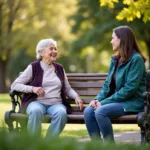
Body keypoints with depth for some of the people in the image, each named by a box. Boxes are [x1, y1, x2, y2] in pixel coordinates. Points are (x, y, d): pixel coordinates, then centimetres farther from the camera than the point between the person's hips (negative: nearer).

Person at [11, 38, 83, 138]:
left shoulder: (59, 68, 18)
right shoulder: (33, 67, 5)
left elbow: (67, 89, 22)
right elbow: (15, 85, 0)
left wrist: (76, 97, 1)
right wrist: (32, 88, -16)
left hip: (56, 103, 3)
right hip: (37, 102, -3)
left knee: (61, 113, -34)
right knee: (36, 111, -40)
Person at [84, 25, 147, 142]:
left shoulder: (136, 59, -12)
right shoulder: (115, 59, 14)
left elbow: (129, 88, -19)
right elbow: (108, 84, 16)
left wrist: (104, 102, -19)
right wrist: (98, 99, -5)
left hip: (132, 102, -8)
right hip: (116, 101, 8)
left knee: (100, 111, -30)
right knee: (88, 111, -16)